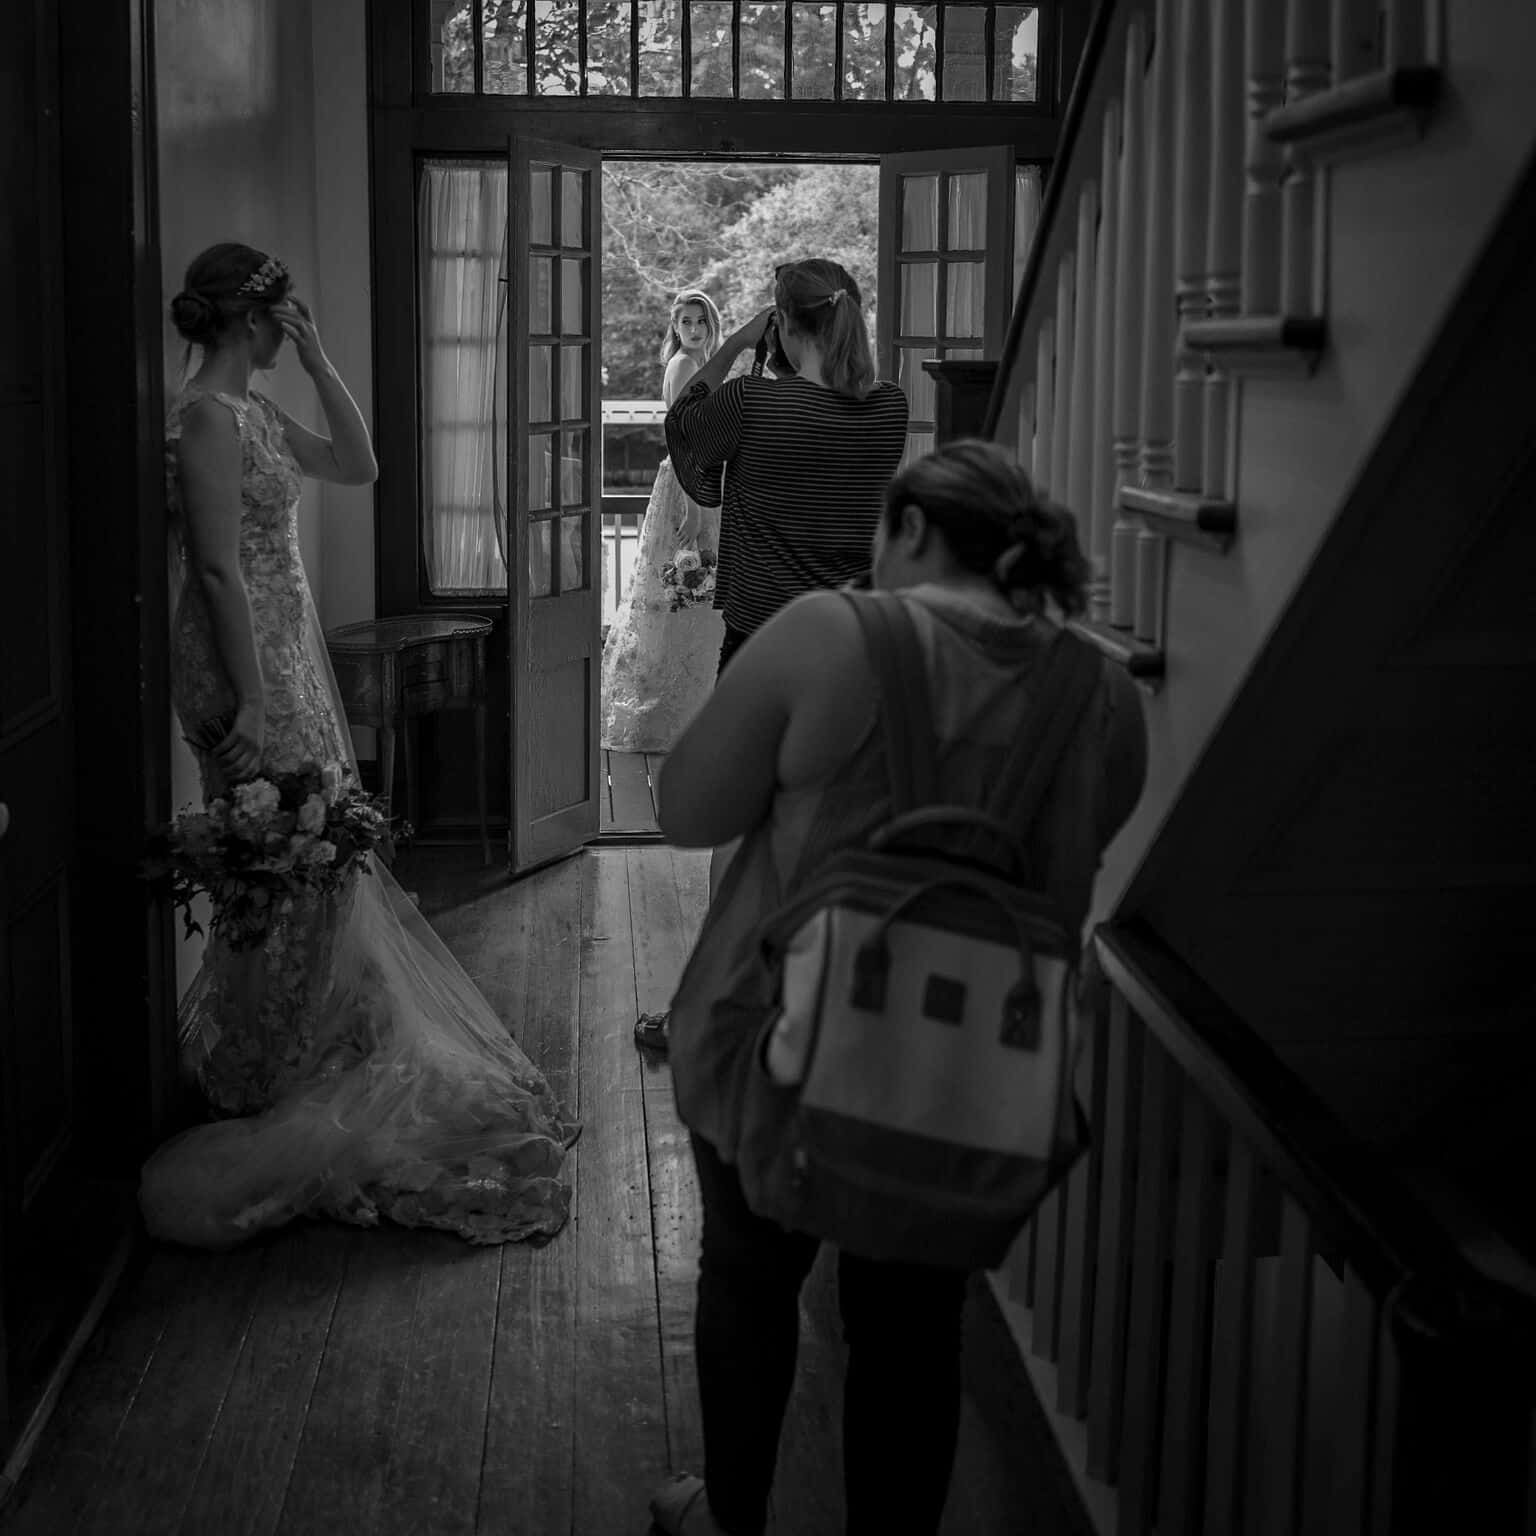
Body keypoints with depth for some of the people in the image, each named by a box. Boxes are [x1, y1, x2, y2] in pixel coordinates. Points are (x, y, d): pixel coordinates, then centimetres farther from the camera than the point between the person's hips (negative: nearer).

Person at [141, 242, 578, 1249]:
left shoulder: (255, 413, 12)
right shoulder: (208, 417, -16)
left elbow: (358, 465, 18)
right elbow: (218, 570, -21)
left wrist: (319, 359, 9)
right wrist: (252, 704, -23)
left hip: (289, 656, 10)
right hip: (251, 664, -10)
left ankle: (272, 1065, 29)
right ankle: (275, 1085, 9)